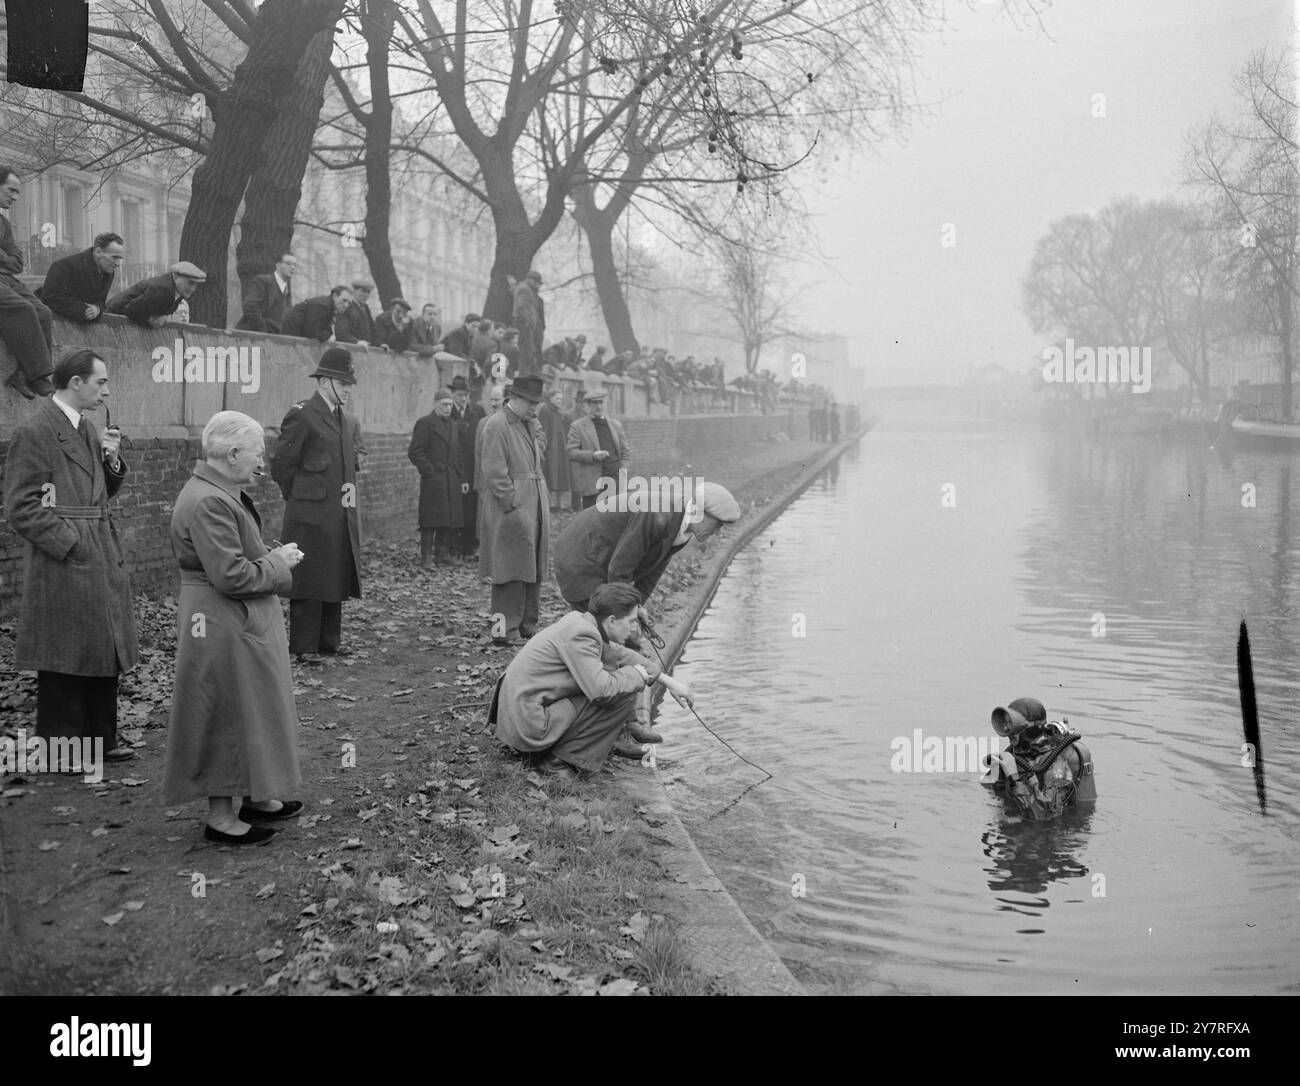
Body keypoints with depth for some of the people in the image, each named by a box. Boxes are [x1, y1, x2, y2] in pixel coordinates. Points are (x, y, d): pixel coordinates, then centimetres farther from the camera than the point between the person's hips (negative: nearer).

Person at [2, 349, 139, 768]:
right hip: (65, 566, -9)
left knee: (105, 654, 14)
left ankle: (99, 739, 25)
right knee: (65, 662, 0)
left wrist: (112, 459, 2)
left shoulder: (86, 428, 14)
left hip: (103, 561, 9)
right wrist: (71, 542, -17)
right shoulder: (34, 433, -12)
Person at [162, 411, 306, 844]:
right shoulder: (208, 503, -24)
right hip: (224, 628, -11)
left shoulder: (220, 492, 10)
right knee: (229, 715, 0)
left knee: (250, 711, 19)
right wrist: (277, 563, -13)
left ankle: (257, 798, 31)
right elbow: (231, 576, -26)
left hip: (243, 624, 11)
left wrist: (272, 557, 5)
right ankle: (221, 816, 12)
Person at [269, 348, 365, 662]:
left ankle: (329, 641, 20)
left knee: (337, 580, 10)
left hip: (342, 517, 7)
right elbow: (281, 465, -6)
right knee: (308, 583, -2)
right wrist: (299, 498, 2)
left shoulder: (349, 421, 15)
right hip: (310, 518, -7)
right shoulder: (301, 415, -8)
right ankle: (304, 647, 4)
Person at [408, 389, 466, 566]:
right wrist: (430, 471, -12)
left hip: (452, 483, 7)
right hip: (433, 481, -6)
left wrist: (462, 478, 12)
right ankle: (425, 556, -1)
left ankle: (443, 553, 13)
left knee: (451, 521, 5)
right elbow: (414, 453, -9)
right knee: (431, 519, -5)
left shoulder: (454, 426, 19)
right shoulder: (425, 423, -3)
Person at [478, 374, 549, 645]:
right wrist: (513, 505, -17)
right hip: (511, 510, -9)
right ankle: (505, 630, -2)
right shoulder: (496, 425, -11)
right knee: (511, 572, -6)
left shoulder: (529, 424, 16)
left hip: (536, 506, 9)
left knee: (533, 571, 12)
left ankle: (528, 626, 20)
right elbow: (494, 472, -15)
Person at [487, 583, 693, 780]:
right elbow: (602, 691, -27)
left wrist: (668, 681, 20)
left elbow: (619, 653, 21)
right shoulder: (581, 635, -20)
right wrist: (637, 674, -8)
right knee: (624, 695, -12)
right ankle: (559, 759, -6)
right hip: (528, 726, -10)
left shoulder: (579, 620, 8)